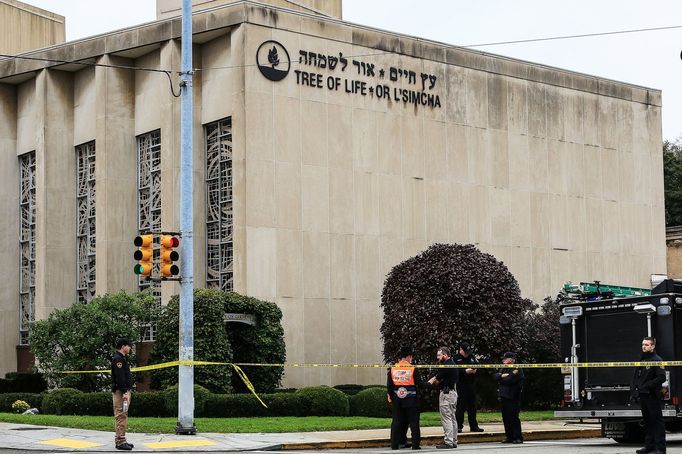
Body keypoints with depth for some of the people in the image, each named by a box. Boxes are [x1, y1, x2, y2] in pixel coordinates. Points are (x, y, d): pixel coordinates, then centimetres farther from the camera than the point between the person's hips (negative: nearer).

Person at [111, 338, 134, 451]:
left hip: (124, 391, 11)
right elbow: (119, 377, -21)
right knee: (121, 416, -11)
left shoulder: (122, 359, 20)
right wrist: (124, 392, -25)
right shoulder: (118, 359, -14)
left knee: (123, 416, 13)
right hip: (120, 391, -11)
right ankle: (120, 441, -13)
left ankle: (120, 440, 17)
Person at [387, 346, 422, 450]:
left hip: (397, 400, 3)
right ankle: (415, 444, 1)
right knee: (413, 422, 3)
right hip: (411, 400, -3)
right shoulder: (412, 369, -10)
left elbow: (389, 385, 5)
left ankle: (394, 444, 8)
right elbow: (419, 384, -6)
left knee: (396, 422, 9)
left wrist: (390, 396, 18)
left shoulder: (392, 369, 0)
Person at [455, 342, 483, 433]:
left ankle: (474, 426, 18)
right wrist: (465, 371, -22)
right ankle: (458, 426, -1)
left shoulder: (471, 357, 12)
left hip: (471, 385, 6)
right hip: (461, 385, -6)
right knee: (461, 406, -6)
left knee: (472, 405, 11)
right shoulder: (456, 358, -7)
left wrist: (475, 370, -4)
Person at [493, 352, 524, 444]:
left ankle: (518, 437, -2)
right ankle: (510, 436, 15)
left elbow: (510, 380, -22)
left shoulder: (517, 370, -10)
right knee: (506, 417, 8)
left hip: (513, 397, -8)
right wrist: (502, 376, -13)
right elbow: (495, 376, 4)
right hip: (504, 397, 8)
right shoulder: (503, 369, 17)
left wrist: (501, 379, -7)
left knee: (513, 417, -7)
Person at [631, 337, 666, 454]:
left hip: (653, 396, -8)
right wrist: (633, 389, 6)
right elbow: (636, 377, 21)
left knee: (657, 421, -5)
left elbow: (661, 378, -17)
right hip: (642, 396, 8)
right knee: (647, 421, 13)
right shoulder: (642, 360, 17)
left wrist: (647, 386, -19)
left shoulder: (657, 360, -8)